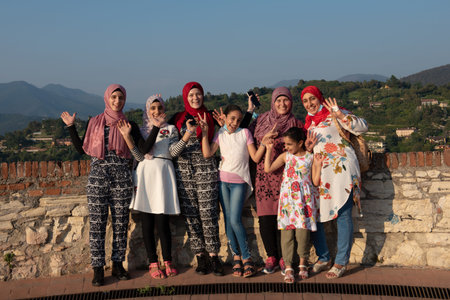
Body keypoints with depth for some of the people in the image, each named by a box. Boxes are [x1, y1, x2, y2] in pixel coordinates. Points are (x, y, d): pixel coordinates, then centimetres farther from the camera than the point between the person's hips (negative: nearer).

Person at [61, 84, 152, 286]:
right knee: (97, 223, -1)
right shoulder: (94, 123, 8)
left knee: (120, 222, 5)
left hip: (121, 177, 1)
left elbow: (145, 148, -3)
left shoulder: (129, 125, 7)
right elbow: (82, 149, 9)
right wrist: (71, 126, 7)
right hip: (98, 175, 0)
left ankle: (117, 264, 17)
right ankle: (98, 268, 6)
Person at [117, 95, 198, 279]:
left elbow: (173, 152, -4)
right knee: (147, 222, 1)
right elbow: (139, 156, 1)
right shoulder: (142, 130, 14)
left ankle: (167, 262, 7)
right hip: (145, 174, 2)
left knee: (162, 221, -5)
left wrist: (188, 134, -13)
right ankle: (153, 263, 10)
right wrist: (127, 137, -9)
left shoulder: (170, 129, 12)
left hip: (163, 174, -1)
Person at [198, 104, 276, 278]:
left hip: (239, 181, -3)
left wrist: (263, 143, -14)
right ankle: (236, 258, 13)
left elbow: (255, 158, 0)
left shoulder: (245, 133, 3)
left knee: (235, 220, -13)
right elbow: (207, 154, -4)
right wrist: (205, 134, -9)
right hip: (223, 180, 3)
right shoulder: (220, 134, 8)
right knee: (228, 220, 3)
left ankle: (247, 258, -2)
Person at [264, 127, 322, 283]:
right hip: (287, 199, 2)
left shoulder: (310, 157, 3)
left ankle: (303, 263, 19)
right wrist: (269, 149, 4)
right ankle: (288, 267, 6)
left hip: (304, 200, -2)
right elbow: (268, 169, 0)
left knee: (302, 232, -4)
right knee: (287, 232, -2)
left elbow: (316, 181, 2)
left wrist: (318, 165, -10)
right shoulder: (285, 156, 8)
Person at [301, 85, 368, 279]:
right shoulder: (308, 122, 19)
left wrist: (341, 116, -23)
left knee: (342, 215, -5)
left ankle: (341, 262, 3)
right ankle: (323, 258, 18)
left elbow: (362, 127, -11)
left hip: (341, 169, -7)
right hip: (318, 172, 7)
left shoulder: (333, 114, 0)